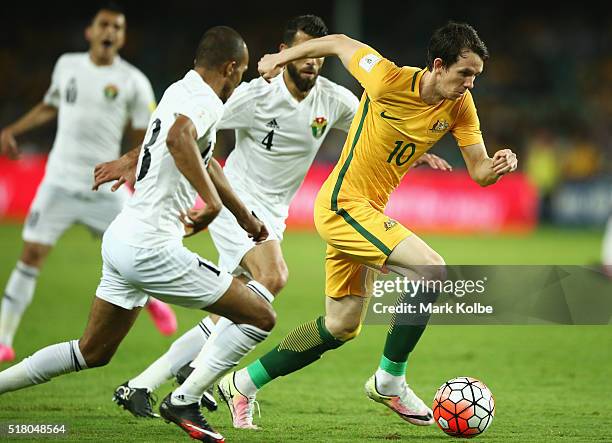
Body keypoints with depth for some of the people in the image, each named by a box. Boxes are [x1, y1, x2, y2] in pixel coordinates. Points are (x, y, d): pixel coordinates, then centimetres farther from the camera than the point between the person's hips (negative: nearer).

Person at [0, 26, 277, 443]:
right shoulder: (205, 102, -13)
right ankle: (185, 401, -3)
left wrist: (245, 216, 42)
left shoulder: (181, 92, 18)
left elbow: (204, 161, 33)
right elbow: (180, 139, -37)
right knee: (260, 315, -3)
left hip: (121, 237, 10)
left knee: (91, 353, 22)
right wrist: (212, 200, -35)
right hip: (151, 248, -10)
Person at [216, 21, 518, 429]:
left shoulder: (460, 106, -3)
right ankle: (390, 381, -11)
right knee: (431, 271, -23)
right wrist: (282, 57, 7)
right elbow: (340, 43, -6)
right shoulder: (389, 81, -20)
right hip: (343, 205, -8)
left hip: (367, 212, 8)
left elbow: (479, 171, -3)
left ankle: (242, 384, 28)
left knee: (342, 327, 15)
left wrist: (497, 167, -26)